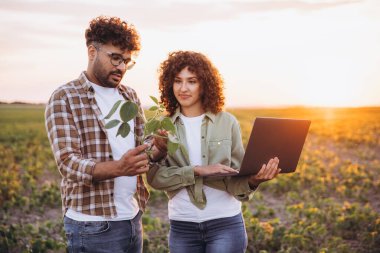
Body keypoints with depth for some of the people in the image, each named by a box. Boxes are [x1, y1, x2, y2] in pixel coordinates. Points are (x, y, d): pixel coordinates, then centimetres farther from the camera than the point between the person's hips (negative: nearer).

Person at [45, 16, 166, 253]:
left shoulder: (130, 96, 10)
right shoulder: (64, 99, -9)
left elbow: (142, 147, 11)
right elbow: (69, 163, -18)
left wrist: (159, 150, -13)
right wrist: (119, 167, -34)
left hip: (132, 218, 6)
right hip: (93, 226, -6)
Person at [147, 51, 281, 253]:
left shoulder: (227, 122, 0)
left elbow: (237, 178, 0)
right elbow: (154, 176, -8)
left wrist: (254, 180, -22)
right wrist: (198, 171, -20)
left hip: (226, 223, -1)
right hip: (182, 226, 1)